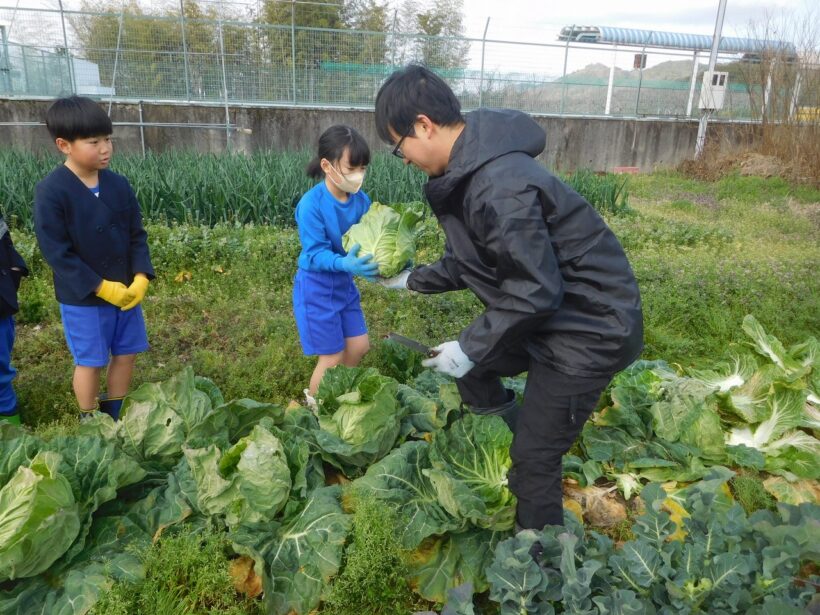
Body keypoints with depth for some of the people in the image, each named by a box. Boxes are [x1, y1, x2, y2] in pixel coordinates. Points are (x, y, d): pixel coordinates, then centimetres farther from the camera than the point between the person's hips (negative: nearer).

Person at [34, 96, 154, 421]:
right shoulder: (50, 192, -16)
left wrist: (140, 277, -11)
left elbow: (137, 235, 3)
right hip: (82, 298, -5)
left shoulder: (119, 184, 0)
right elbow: (57, 252, -16)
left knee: (126, 354, 14)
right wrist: (101, 287, -19)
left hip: (126, 290, 5)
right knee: (90, 362, 8)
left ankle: (114, 416, 33)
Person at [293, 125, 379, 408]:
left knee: (359, 346, 14)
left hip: (344, 284, 7)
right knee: (331, 357, 2)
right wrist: (345, 264, -43)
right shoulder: (311, 204, -24)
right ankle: (314, 407, 27)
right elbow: (315, 254, -25)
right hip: (317, 288, -6)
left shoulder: (361, 199, -5)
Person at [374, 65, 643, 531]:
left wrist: (471, 347, -17)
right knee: (472, 368, 21)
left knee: (535, 459, 2)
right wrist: (414, 280, 20)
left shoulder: (499, 187, -30)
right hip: (550, 312, 10)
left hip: (591, 328, -9)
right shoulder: (471, 168, 2)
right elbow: (472, 262, 13)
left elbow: (537, 291, -27)